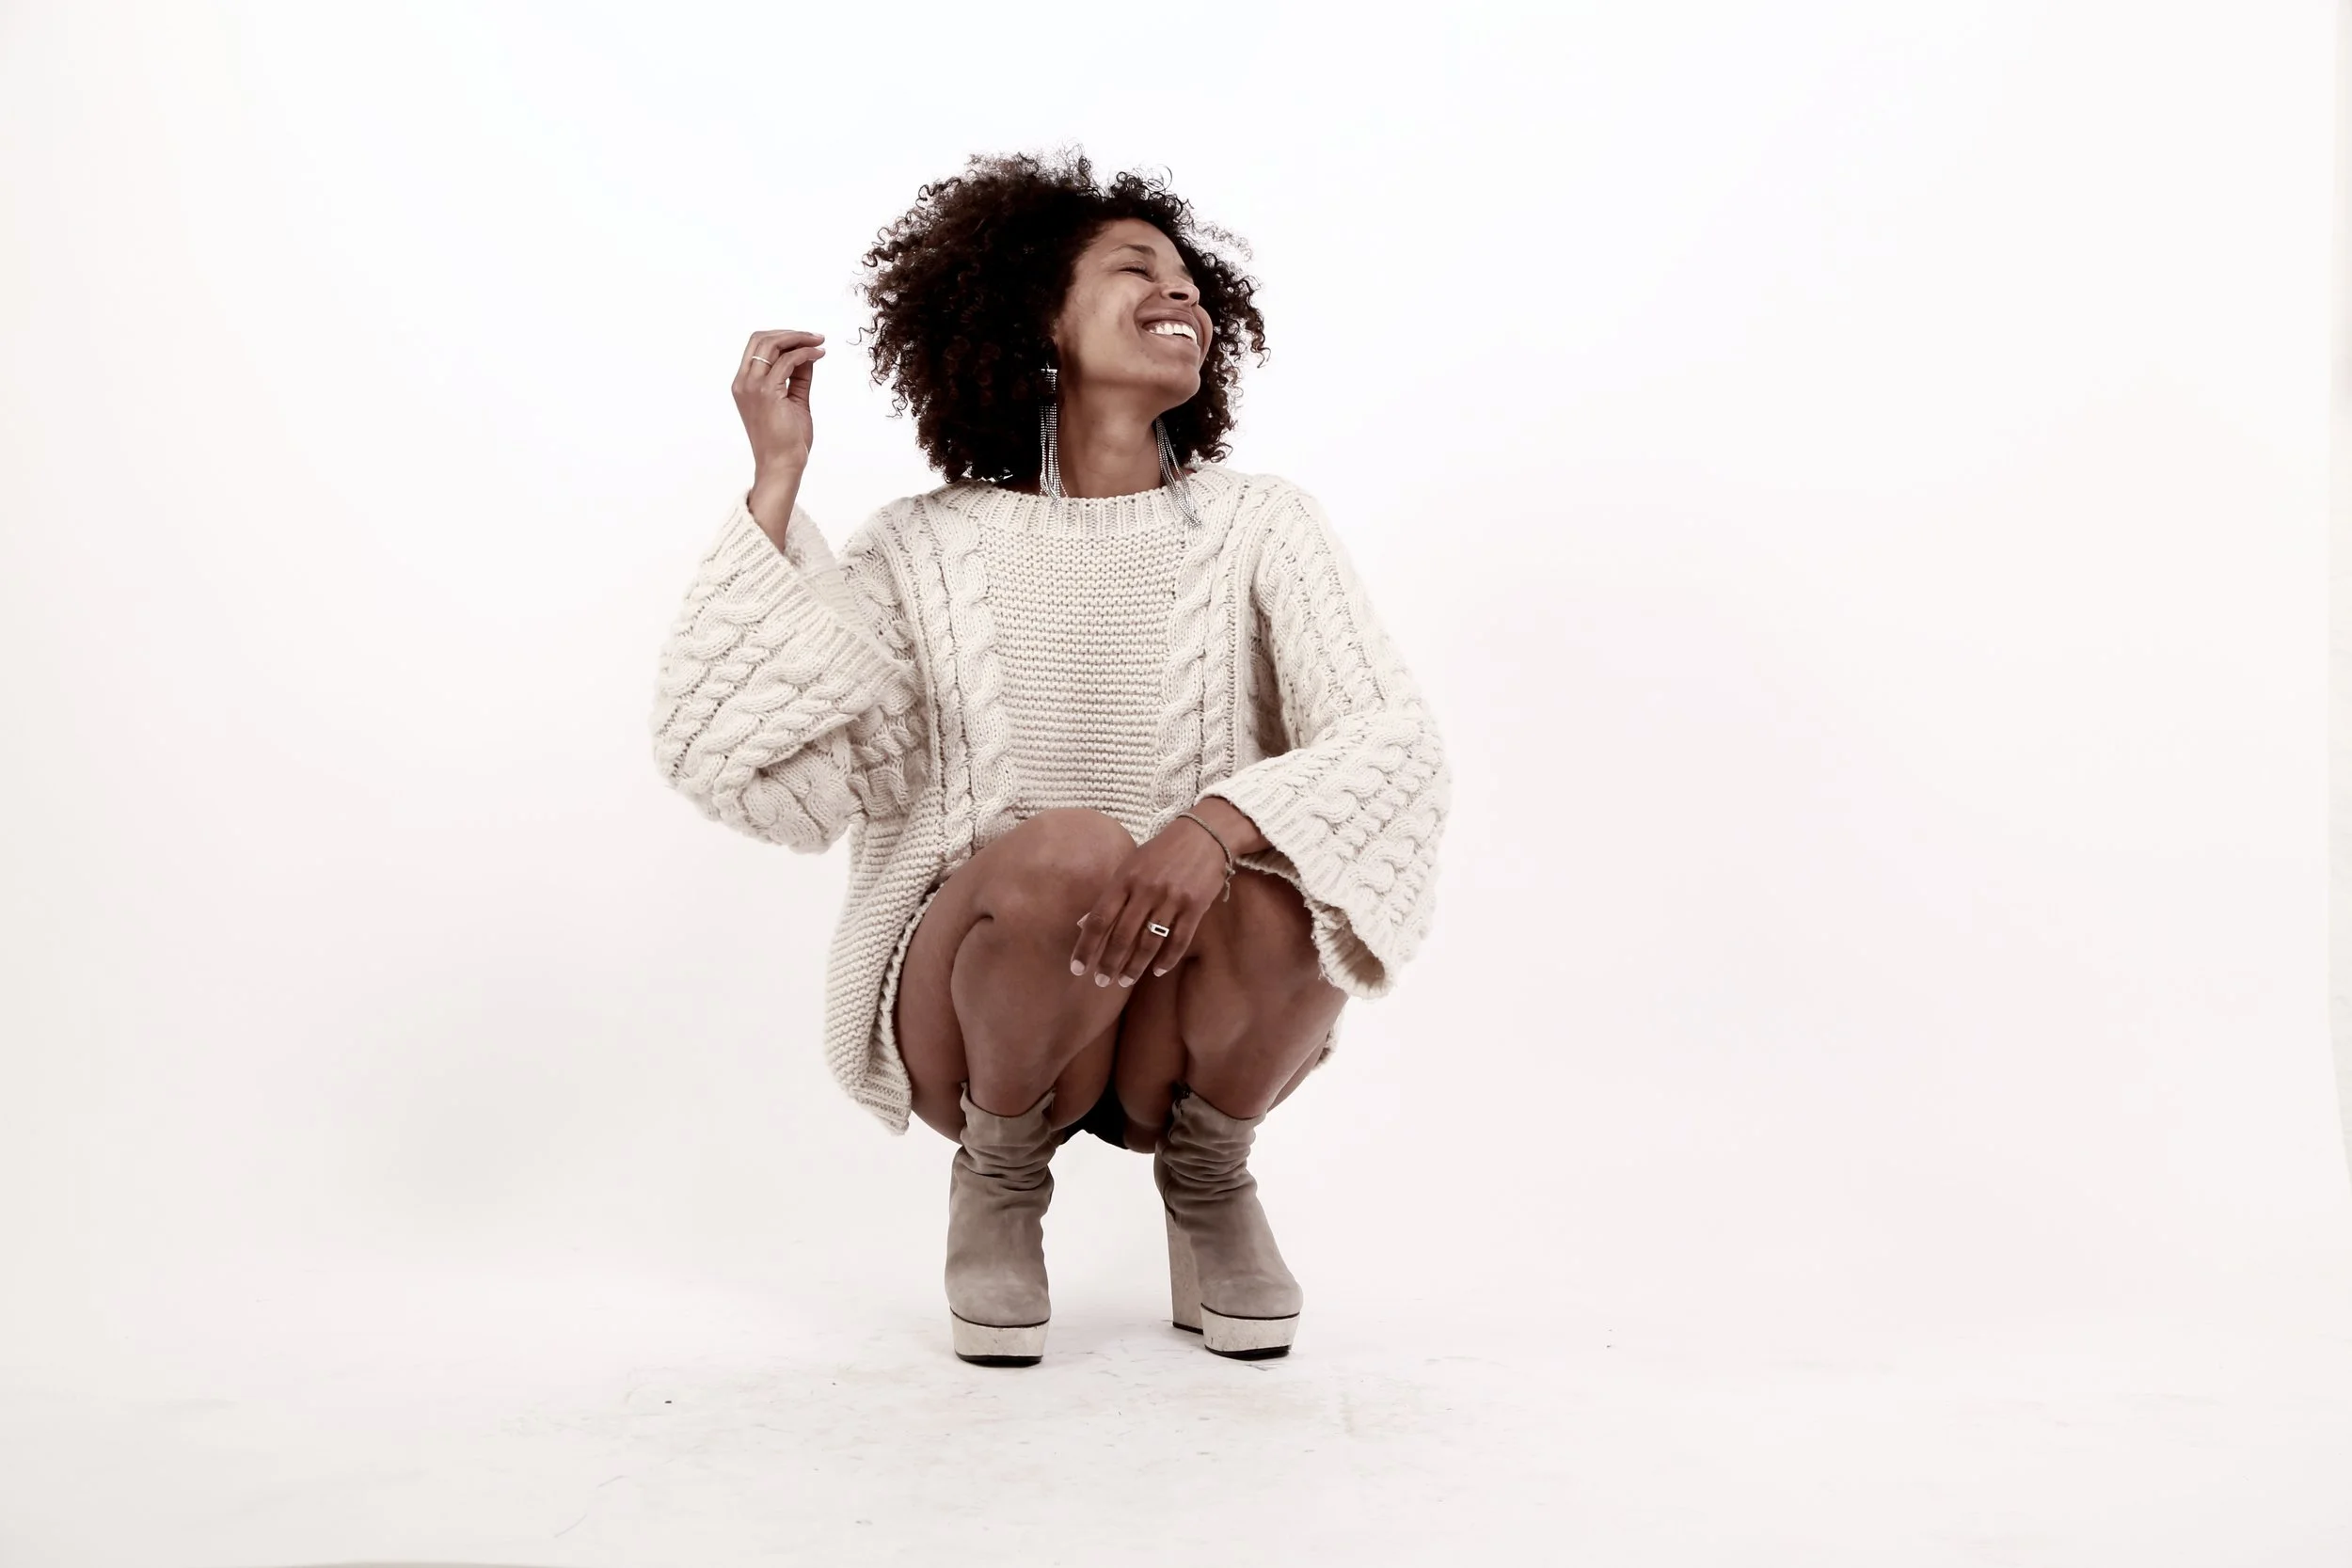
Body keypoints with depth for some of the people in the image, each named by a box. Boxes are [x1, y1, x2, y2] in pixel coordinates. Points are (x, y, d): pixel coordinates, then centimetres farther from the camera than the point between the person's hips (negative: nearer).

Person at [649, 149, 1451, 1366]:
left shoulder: (1260, 523, 0)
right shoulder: (927, 547, -1)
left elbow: (1393, 742, -14)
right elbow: (768, 781, -13)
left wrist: (1219, 821, -35)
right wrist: (775, 481, -14)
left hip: (1198, 1028, 1)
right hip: (979, 1020, -1)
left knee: (1278, 888, -31)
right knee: (1070, 852, -32)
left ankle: (1207, 1176, 3)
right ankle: (998, 1176, 0)